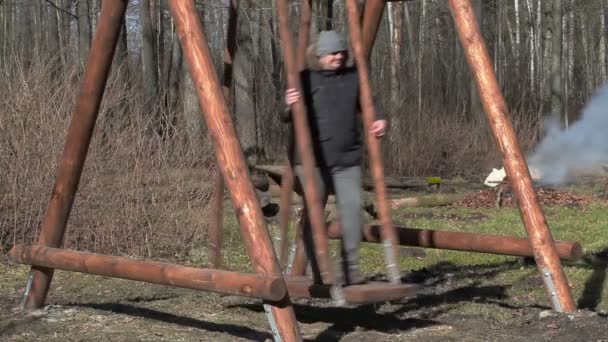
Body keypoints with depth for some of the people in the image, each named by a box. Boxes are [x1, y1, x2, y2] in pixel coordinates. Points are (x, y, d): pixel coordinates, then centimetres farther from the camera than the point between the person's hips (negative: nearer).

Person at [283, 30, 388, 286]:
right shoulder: (307, 79, 2)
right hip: (313, 159, -2)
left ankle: (351, 270, -5)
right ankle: (318, 273, 8)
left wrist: (379, 121, -9)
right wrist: (289, 106, -26)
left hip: (347, 159, 2)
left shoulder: (354, 77, 12)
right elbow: (289, 117, -1)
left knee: (352, 206, -13)